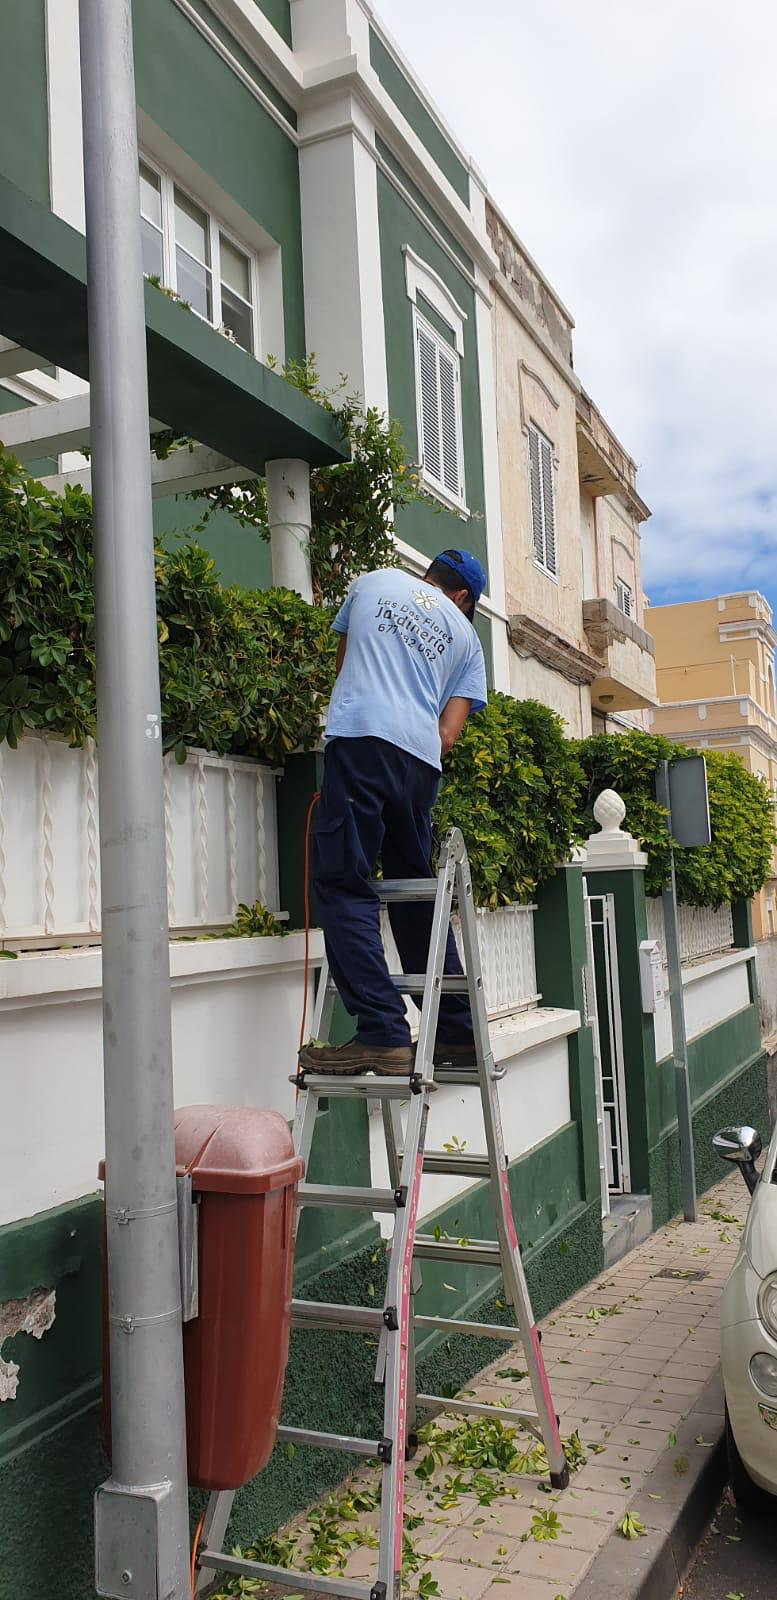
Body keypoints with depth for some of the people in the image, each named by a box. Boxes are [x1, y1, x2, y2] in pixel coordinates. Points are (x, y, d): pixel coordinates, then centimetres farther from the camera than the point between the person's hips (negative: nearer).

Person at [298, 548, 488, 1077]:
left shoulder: (375, 581, 23)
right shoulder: (465, 633, 23)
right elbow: (449, 731, 12)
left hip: (362, 738, -3)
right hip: (422, 759, 4)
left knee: (344, 886, -7)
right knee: (417, 891, 14)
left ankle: (384, 1035, -18)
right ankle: (459, 1032, 19)